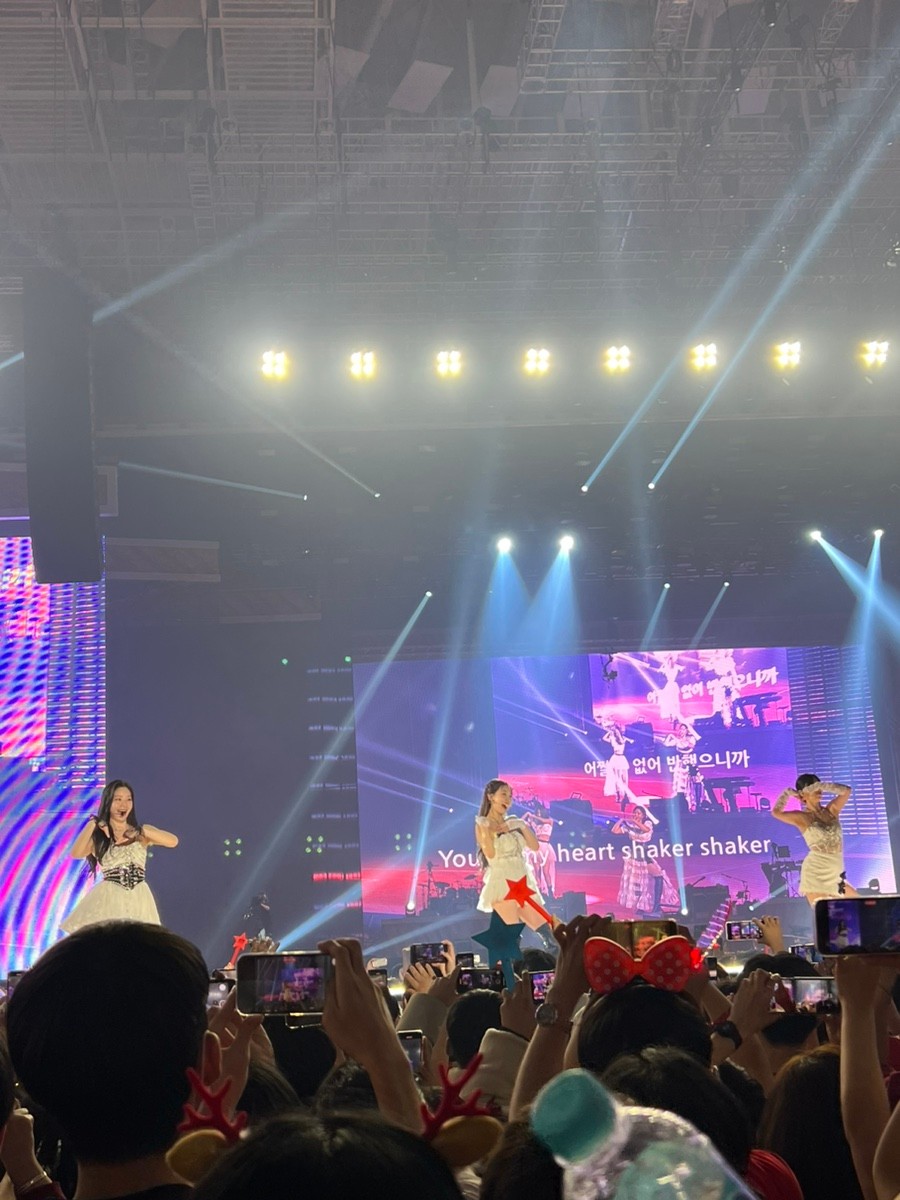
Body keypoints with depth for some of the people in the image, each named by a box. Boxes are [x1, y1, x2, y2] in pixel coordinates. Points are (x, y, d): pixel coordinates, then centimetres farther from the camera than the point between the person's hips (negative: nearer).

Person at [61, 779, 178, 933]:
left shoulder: (142, 833, 8)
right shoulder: (98, 836, 3)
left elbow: (173, 841, -8)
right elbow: (76, 853, -16)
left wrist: (141, 831, -15)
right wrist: (92, 824, -13)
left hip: (138, 900, 2)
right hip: (109, 898, -2)